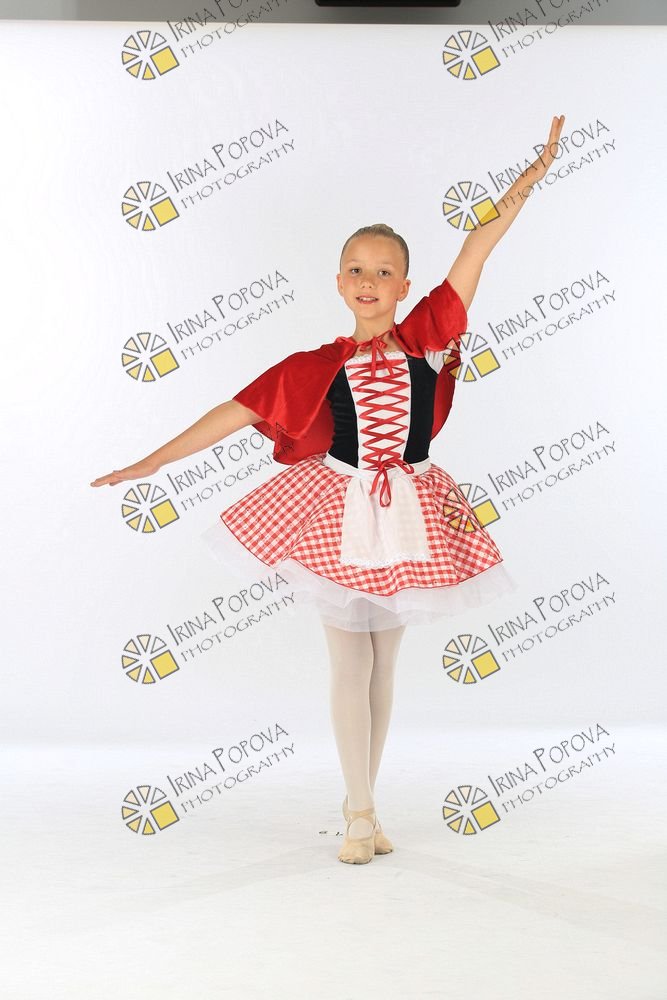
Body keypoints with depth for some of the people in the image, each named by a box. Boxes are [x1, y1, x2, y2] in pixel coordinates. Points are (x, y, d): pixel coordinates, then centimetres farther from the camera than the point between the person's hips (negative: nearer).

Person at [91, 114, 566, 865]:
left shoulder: (426, 335, -3)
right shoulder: (315, 367, -5)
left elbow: (481, 241, -3)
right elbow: (235, 413, -5)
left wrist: (538, 167, -2)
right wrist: (152, 462, -7)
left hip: (409, 514, 2)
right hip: (338, 512, -2)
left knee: (382, 663, 12)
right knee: (350, 665, 2)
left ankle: (363, 804, 24)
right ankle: (360, 814, 15)